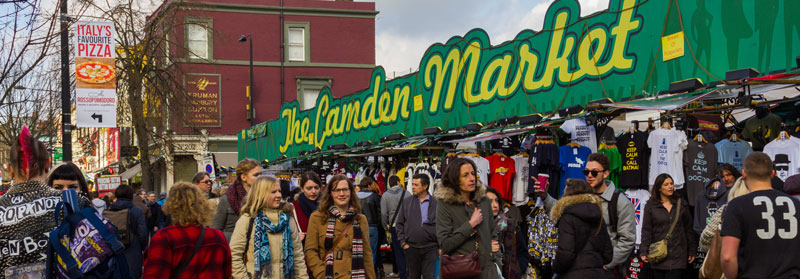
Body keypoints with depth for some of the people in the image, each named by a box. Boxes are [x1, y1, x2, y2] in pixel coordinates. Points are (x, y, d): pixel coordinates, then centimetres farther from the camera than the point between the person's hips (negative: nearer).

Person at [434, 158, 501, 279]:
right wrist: (471, 224, -15)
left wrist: (494, 245, 1)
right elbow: (445, 244, -16)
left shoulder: (484, 201, 6)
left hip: (486, 268, 4)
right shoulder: (444, 205, -8)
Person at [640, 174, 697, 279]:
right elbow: (646, 230, 1)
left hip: (678, 255, 0)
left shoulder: (682, 203, 8)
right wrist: (644, 251, -8)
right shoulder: (651, 205, 4)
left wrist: (692, 251, 7)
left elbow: (689, 229, 11)